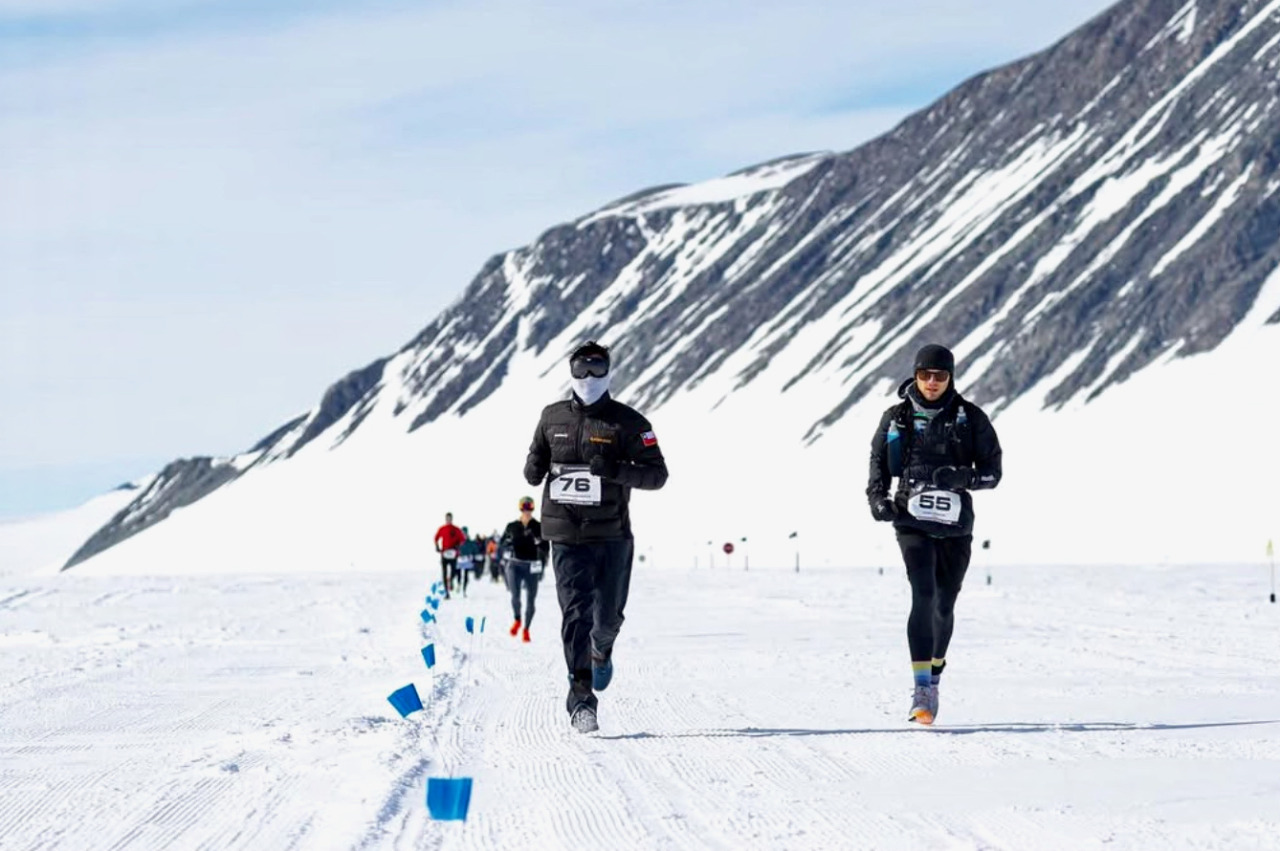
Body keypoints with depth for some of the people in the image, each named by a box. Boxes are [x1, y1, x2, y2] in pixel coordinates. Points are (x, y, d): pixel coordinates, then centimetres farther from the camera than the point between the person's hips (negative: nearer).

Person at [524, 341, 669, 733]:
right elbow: (537, 453, 21)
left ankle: (601, 649, 42)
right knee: (576, 613, -11)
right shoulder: (553, 417, 5)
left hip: (613, 535, 0)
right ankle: (581, 694, -8)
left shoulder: (627, 422, -3)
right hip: (566, 535, 0)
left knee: (609, 614, 7)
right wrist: (535, 468, -4)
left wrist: (615, 470, -21)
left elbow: (657, 473, -5)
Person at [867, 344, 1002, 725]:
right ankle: (922, 690, -22)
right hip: (913, 520, -1)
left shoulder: (970, 418, 1)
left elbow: (993, 470, 1)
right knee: (923, 596, -18)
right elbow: (879, 464, 14)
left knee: (944, 604, 11)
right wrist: (878, 499, -4)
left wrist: (963, 477, -19)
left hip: (955, 525, 1)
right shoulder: (896, 418, 4)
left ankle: (934, 676, 35)